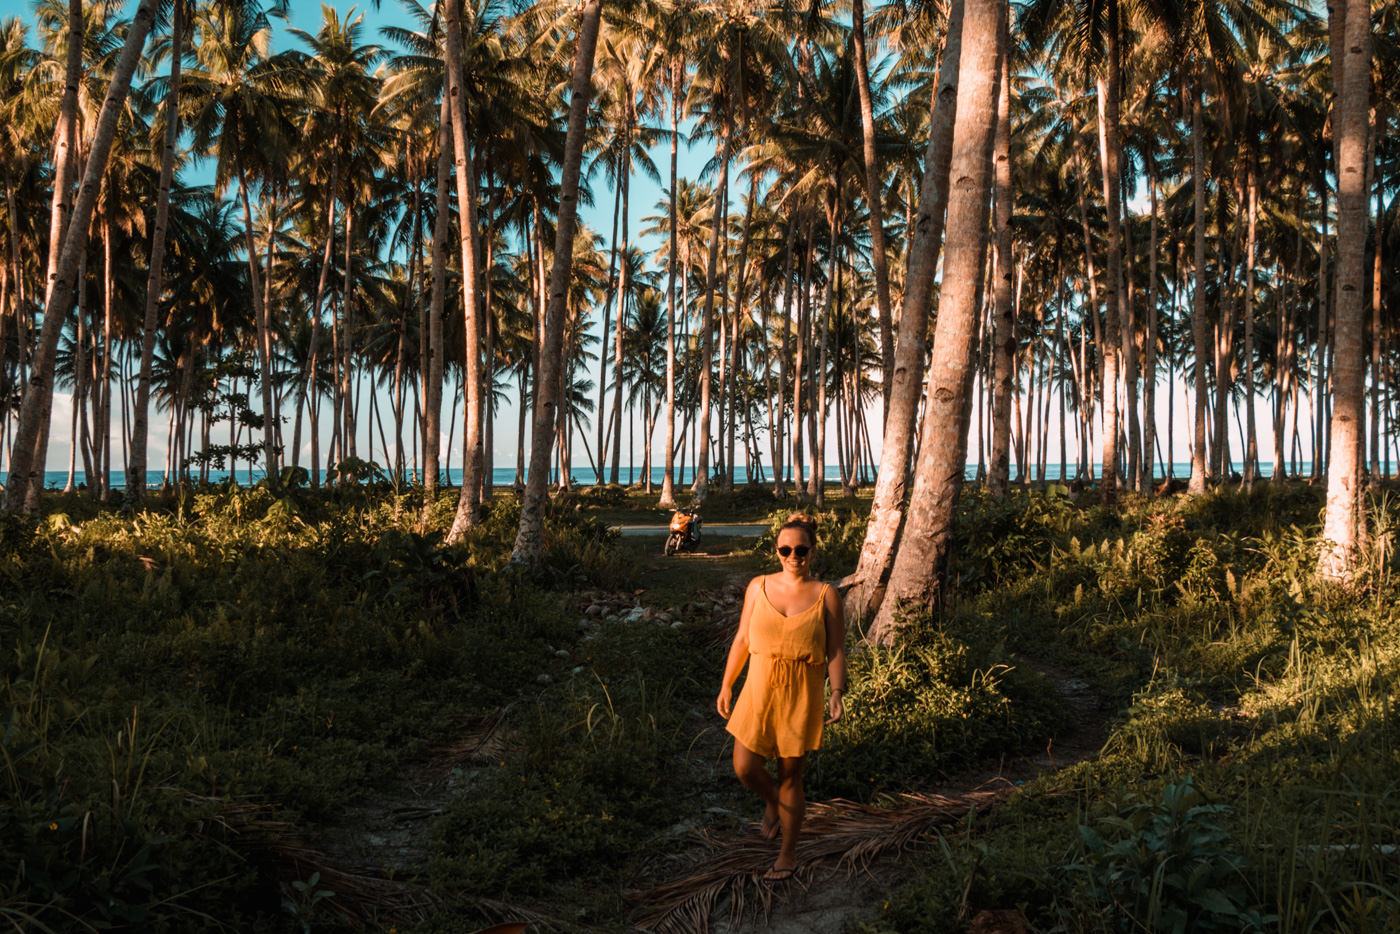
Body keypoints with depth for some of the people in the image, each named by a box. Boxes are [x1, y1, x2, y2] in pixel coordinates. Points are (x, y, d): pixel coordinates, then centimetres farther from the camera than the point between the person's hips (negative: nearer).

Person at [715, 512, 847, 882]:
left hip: (801, 695, -2)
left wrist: (837, 693, -18)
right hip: (759, 688, 2)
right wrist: (726, 685, 7)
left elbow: (836, 651, -4)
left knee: (790, 775, 6)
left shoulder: (826, 595, -4)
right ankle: (772, 802, 36)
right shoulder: (759, 587, 2)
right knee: (744, 768, 0)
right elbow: (741, 640, 8)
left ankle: (788, 854, 25)